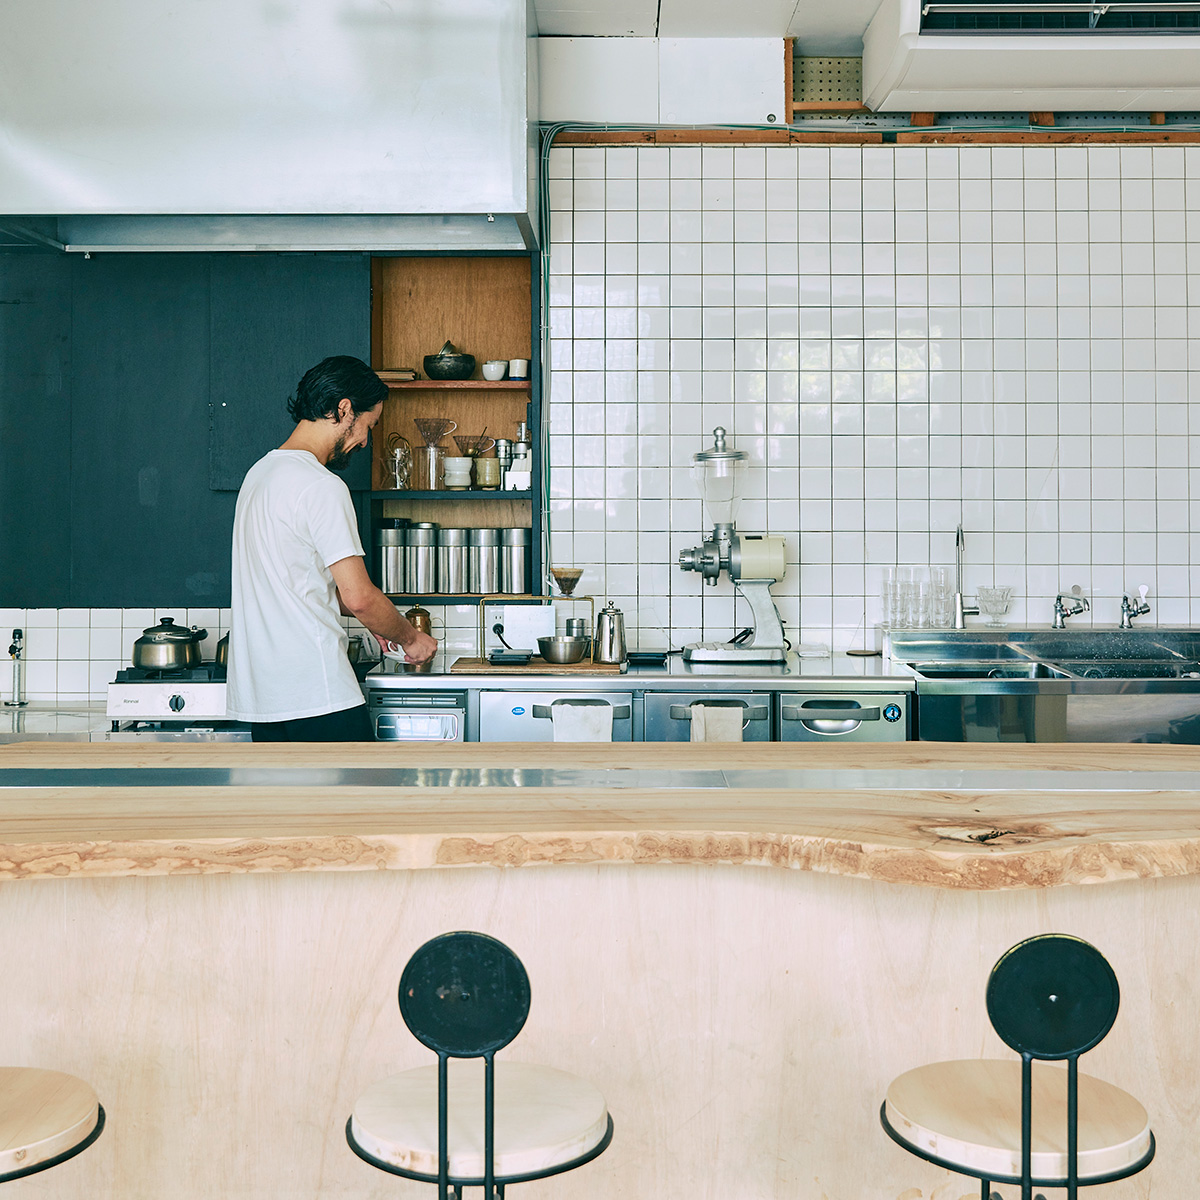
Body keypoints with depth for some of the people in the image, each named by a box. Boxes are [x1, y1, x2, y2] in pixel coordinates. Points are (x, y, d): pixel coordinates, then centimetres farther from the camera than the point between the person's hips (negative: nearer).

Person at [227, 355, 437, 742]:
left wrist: (379, 620, 23)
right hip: (319, 695, -9)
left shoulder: (261, 471, 15)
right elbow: (359, 596, -17)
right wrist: (410, 638, 1)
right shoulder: (320, 485, -15)